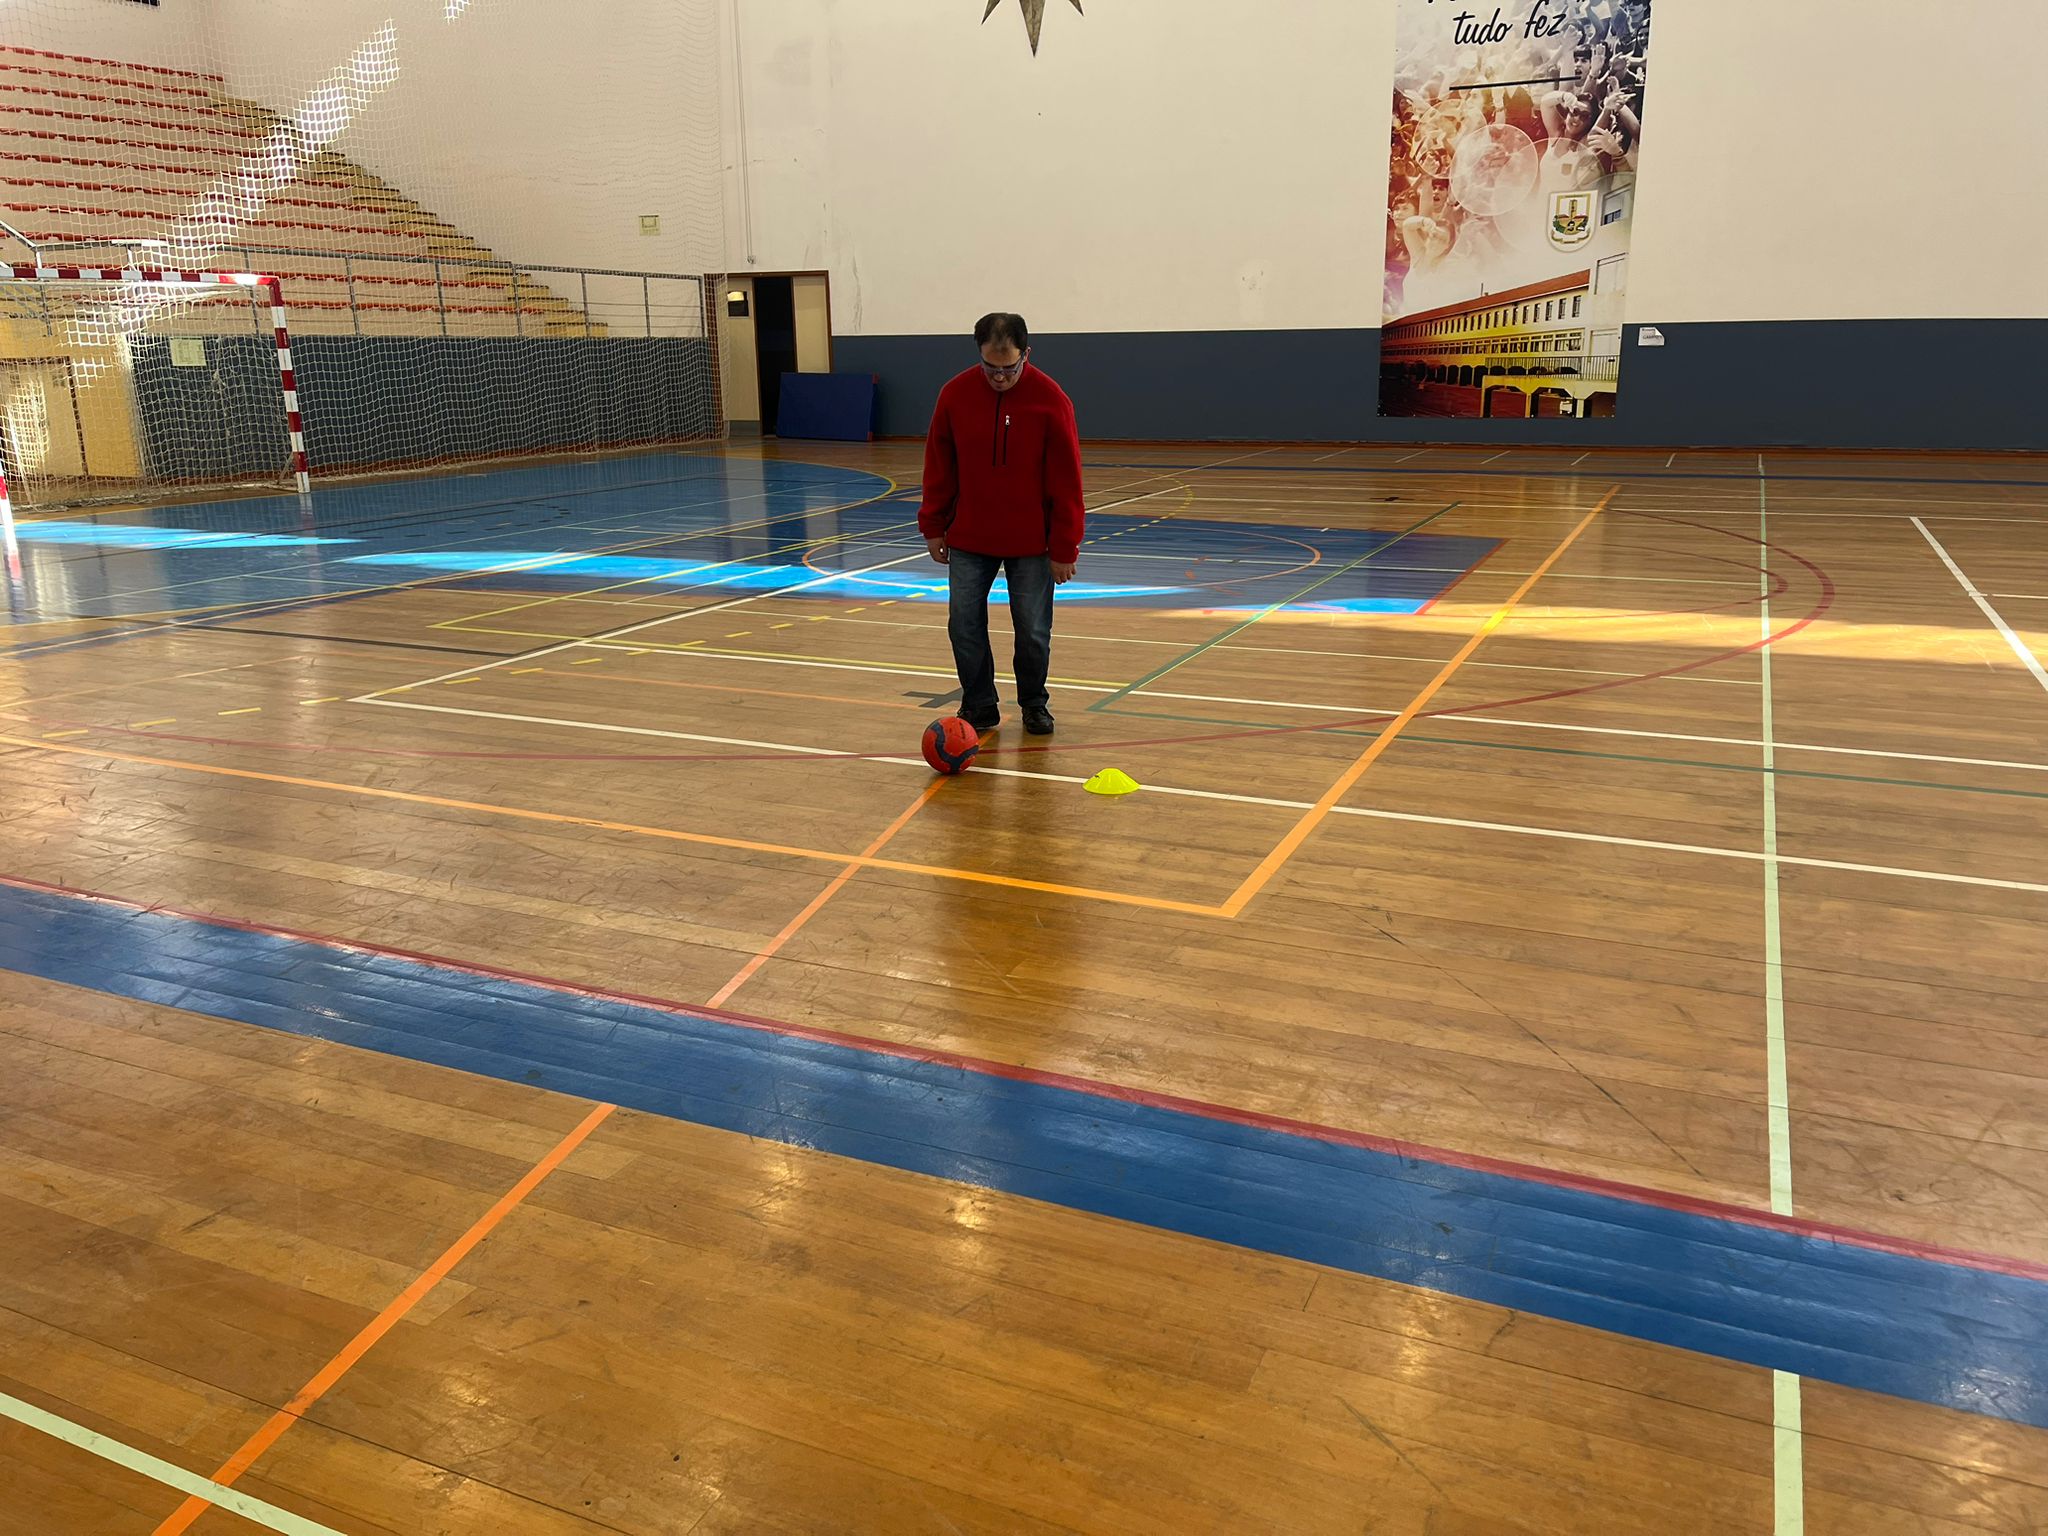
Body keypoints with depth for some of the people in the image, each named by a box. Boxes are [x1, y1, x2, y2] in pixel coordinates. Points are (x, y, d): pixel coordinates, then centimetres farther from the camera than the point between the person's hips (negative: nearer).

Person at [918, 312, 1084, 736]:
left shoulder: (1051, 400, -12)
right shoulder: (955, 394, -6)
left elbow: (1066, 481, -9)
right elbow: (939, 467, 4)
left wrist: (1064, 549, -9)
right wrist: (933, 526, 5)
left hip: (1031, 543, -2)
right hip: (968, 539, 2)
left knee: (1033, 631, 2)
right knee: (964, 625, 1)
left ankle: (1034, 705, 24)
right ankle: (979, 706, 18)